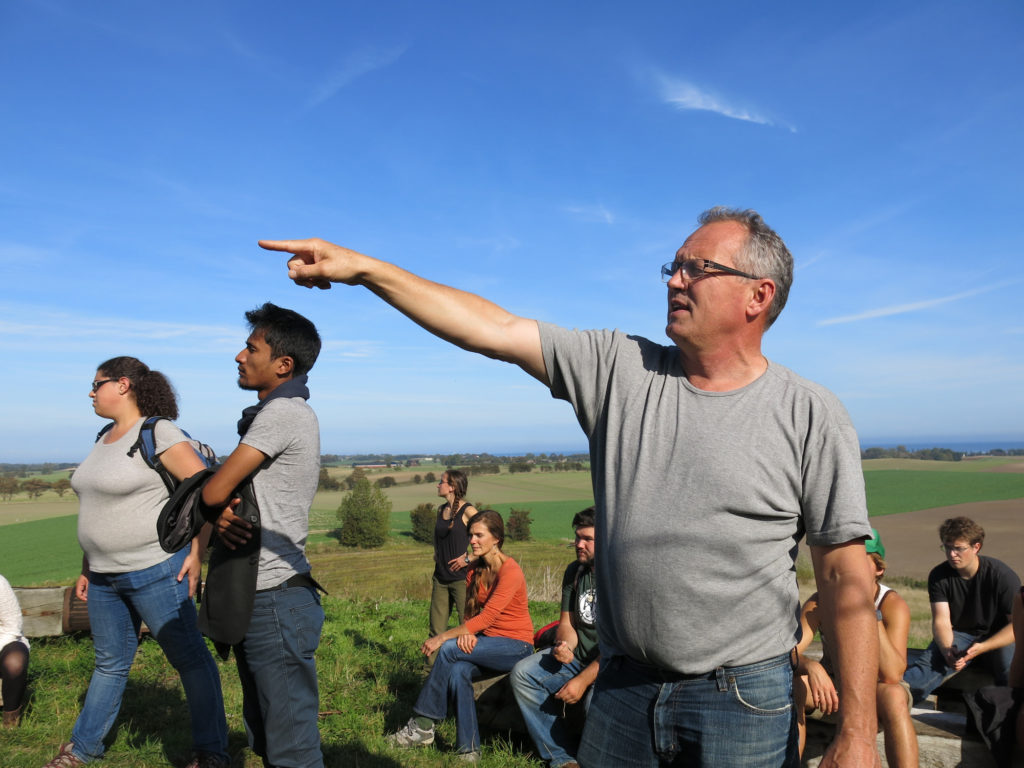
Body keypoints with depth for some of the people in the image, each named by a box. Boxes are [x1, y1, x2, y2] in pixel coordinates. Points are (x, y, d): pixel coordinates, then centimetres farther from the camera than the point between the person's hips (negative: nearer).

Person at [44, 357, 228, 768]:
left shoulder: (159, 434, -14)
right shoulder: (105, 438, 12)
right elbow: (97, 509, 18)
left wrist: (197, 553, -18)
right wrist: (87, 568, 18)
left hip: (156, 571, -8)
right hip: (106, 576, 8)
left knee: (190, 659, 1)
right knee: (110, 662, 21)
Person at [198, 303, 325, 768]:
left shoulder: (283, 412, -16)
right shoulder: (274, 413, 15)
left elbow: (212, 492, -18)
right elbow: (222, 496, 14)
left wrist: (218, 505, 5)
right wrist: (222, 517, -9)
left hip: (276, 601, -10)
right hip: (256, 595, 10)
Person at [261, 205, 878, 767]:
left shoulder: (812, 417, -7)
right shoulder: (620, 370, 0)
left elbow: (847, 577, -7)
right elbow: (493, 329, -4)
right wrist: (363, 268, -7)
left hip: (746, 700, -2)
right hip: (623, 693, 3)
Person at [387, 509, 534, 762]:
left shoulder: (510, 571, -19)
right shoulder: (475, 569, 5)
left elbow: (487, 617, -25)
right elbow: (471, 612, 6)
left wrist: (444, 637, -25)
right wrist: (465, 633, -17)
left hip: (516, 646, -6)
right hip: (486, 641, 6)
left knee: (449, 650, -25)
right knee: (457, 670, -26)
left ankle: (422, 725, -12)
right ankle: (469, 748, -19)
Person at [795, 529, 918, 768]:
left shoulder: (893, 605, -19)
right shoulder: (819, 603, -12)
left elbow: (892, 676, -30)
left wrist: (871, 613, -37)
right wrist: (811, 666, -44)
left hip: (877, 688, -2)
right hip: (832, 688, 2)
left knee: (893, 695, -37)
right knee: (791, 686, -29)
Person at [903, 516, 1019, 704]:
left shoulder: (1003, 575, -11)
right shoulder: (939, 576, -5)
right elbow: (941, 621, -11)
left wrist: (982, 647, -28)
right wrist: (947, 650, -34)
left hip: (997, 638, 1)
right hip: (958, 635, 0)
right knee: (929, 662, -31)